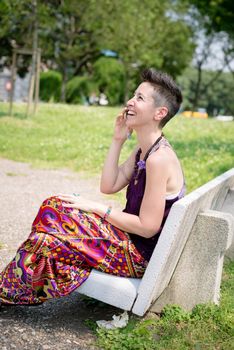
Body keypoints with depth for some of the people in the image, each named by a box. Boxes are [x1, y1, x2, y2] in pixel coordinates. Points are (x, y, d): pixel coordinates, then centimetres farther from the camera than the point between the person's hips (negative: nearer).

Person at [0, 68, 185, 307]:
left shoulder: (159, 159, -25)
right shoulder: (143, 150, 6)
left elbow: (148, 227, -24)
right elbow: (108, 186, 7)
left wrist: (96, 208, -16)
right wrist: (118, 141, 0)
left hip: (142, 255, -9)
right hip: (131, 238, 10)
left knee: (48, 240, -15)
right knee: (54, 207, 4)